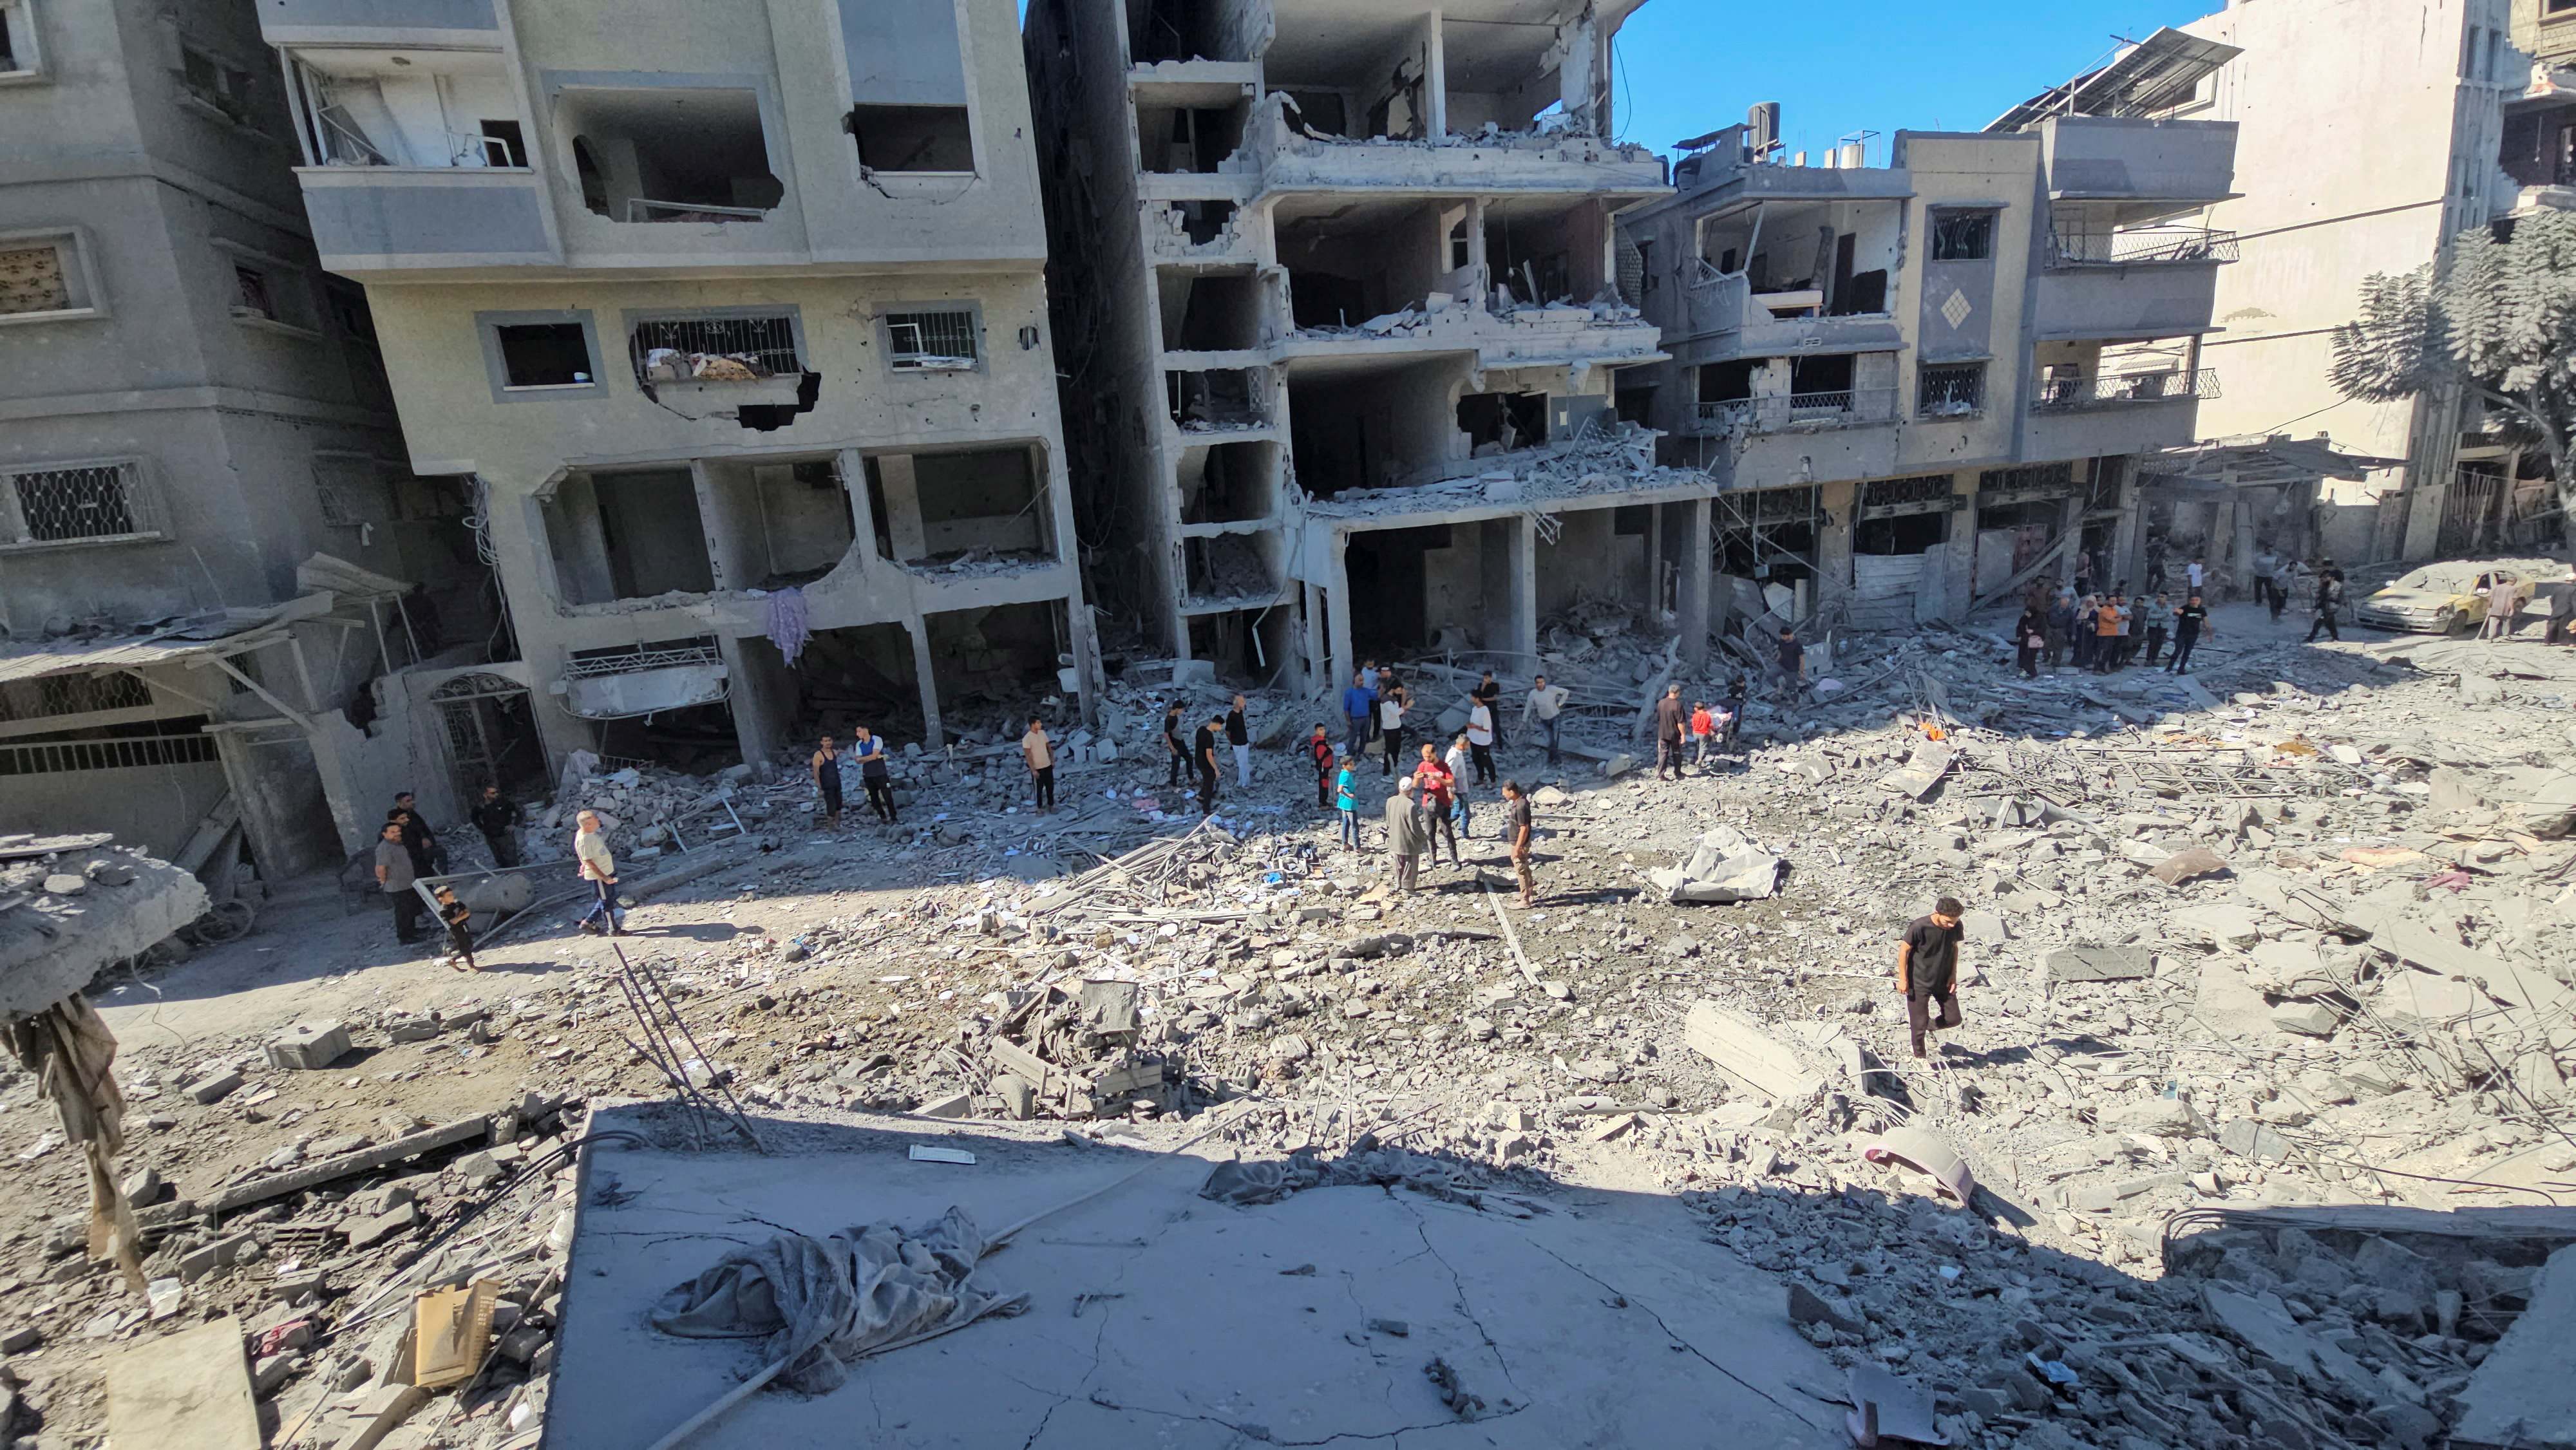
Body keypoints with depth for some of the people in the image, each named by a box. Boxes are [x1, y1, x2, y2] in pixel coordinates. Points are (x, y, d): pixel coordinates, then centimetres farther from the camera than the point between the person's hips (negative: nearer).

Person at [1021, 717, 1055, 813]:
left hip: (1048, 766, 6)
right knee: (1039, 789, 8)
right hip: (1037, 768, -6)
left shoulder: (1042, 733, 0)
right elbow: (1027, 756, -18)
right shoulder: (1027, 739, -19)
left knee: (1050, 787, 14)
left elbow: (1049, 747, 12)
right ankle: (1039, 808, 24)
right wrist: (1033, 770, -19)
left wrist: (1053, 760, 10)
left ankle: (1051, 805, 30)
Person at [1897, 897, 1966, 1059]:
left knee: (1954, 1019, 9)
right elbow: (1904, 950, -16)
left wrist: (1953, 975, 3)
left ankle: (1930, 1025, 38)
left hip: (1943, 981, 5)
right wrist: (1903, 979, -13)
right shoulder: (1919, 927, -27)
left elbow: (1954, 947, 6)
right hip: (1919, 983, -5)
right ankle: (1919, 1056, 27)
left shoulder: (1956, 927, -12)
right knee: (1919, 1024, 3)